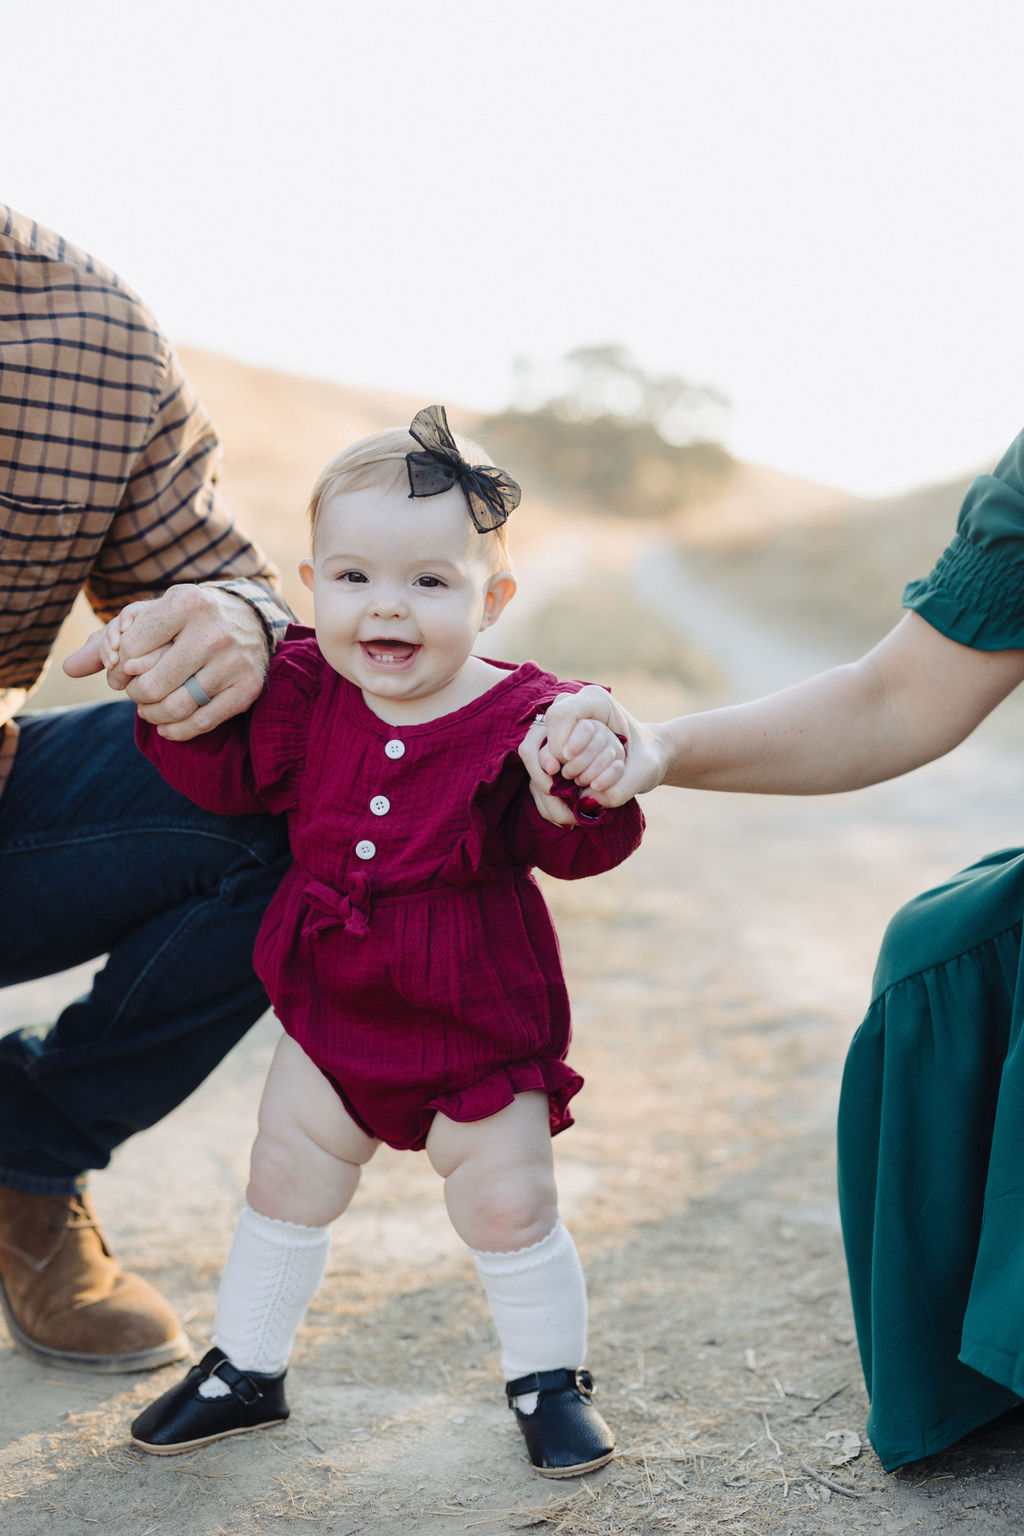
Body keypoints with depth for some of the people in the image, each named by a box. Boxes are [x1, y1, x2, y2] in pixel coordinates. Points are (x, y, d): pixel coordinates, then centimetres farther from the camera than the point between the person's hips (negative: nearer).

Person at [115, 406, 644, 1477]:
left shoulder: (521, 719, -19)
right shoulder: (305, 694, -7)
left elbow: (577, 850, -22)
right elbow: (228, 775, 4)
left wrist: (592, 783, -43)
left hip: (477, 1026, -4)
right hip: (332, 1011, 4)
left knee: (508, 1208, 5)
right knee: (284, 1185, 15)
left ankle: (548, 1377, 30)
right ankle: (244, 1369, 36)